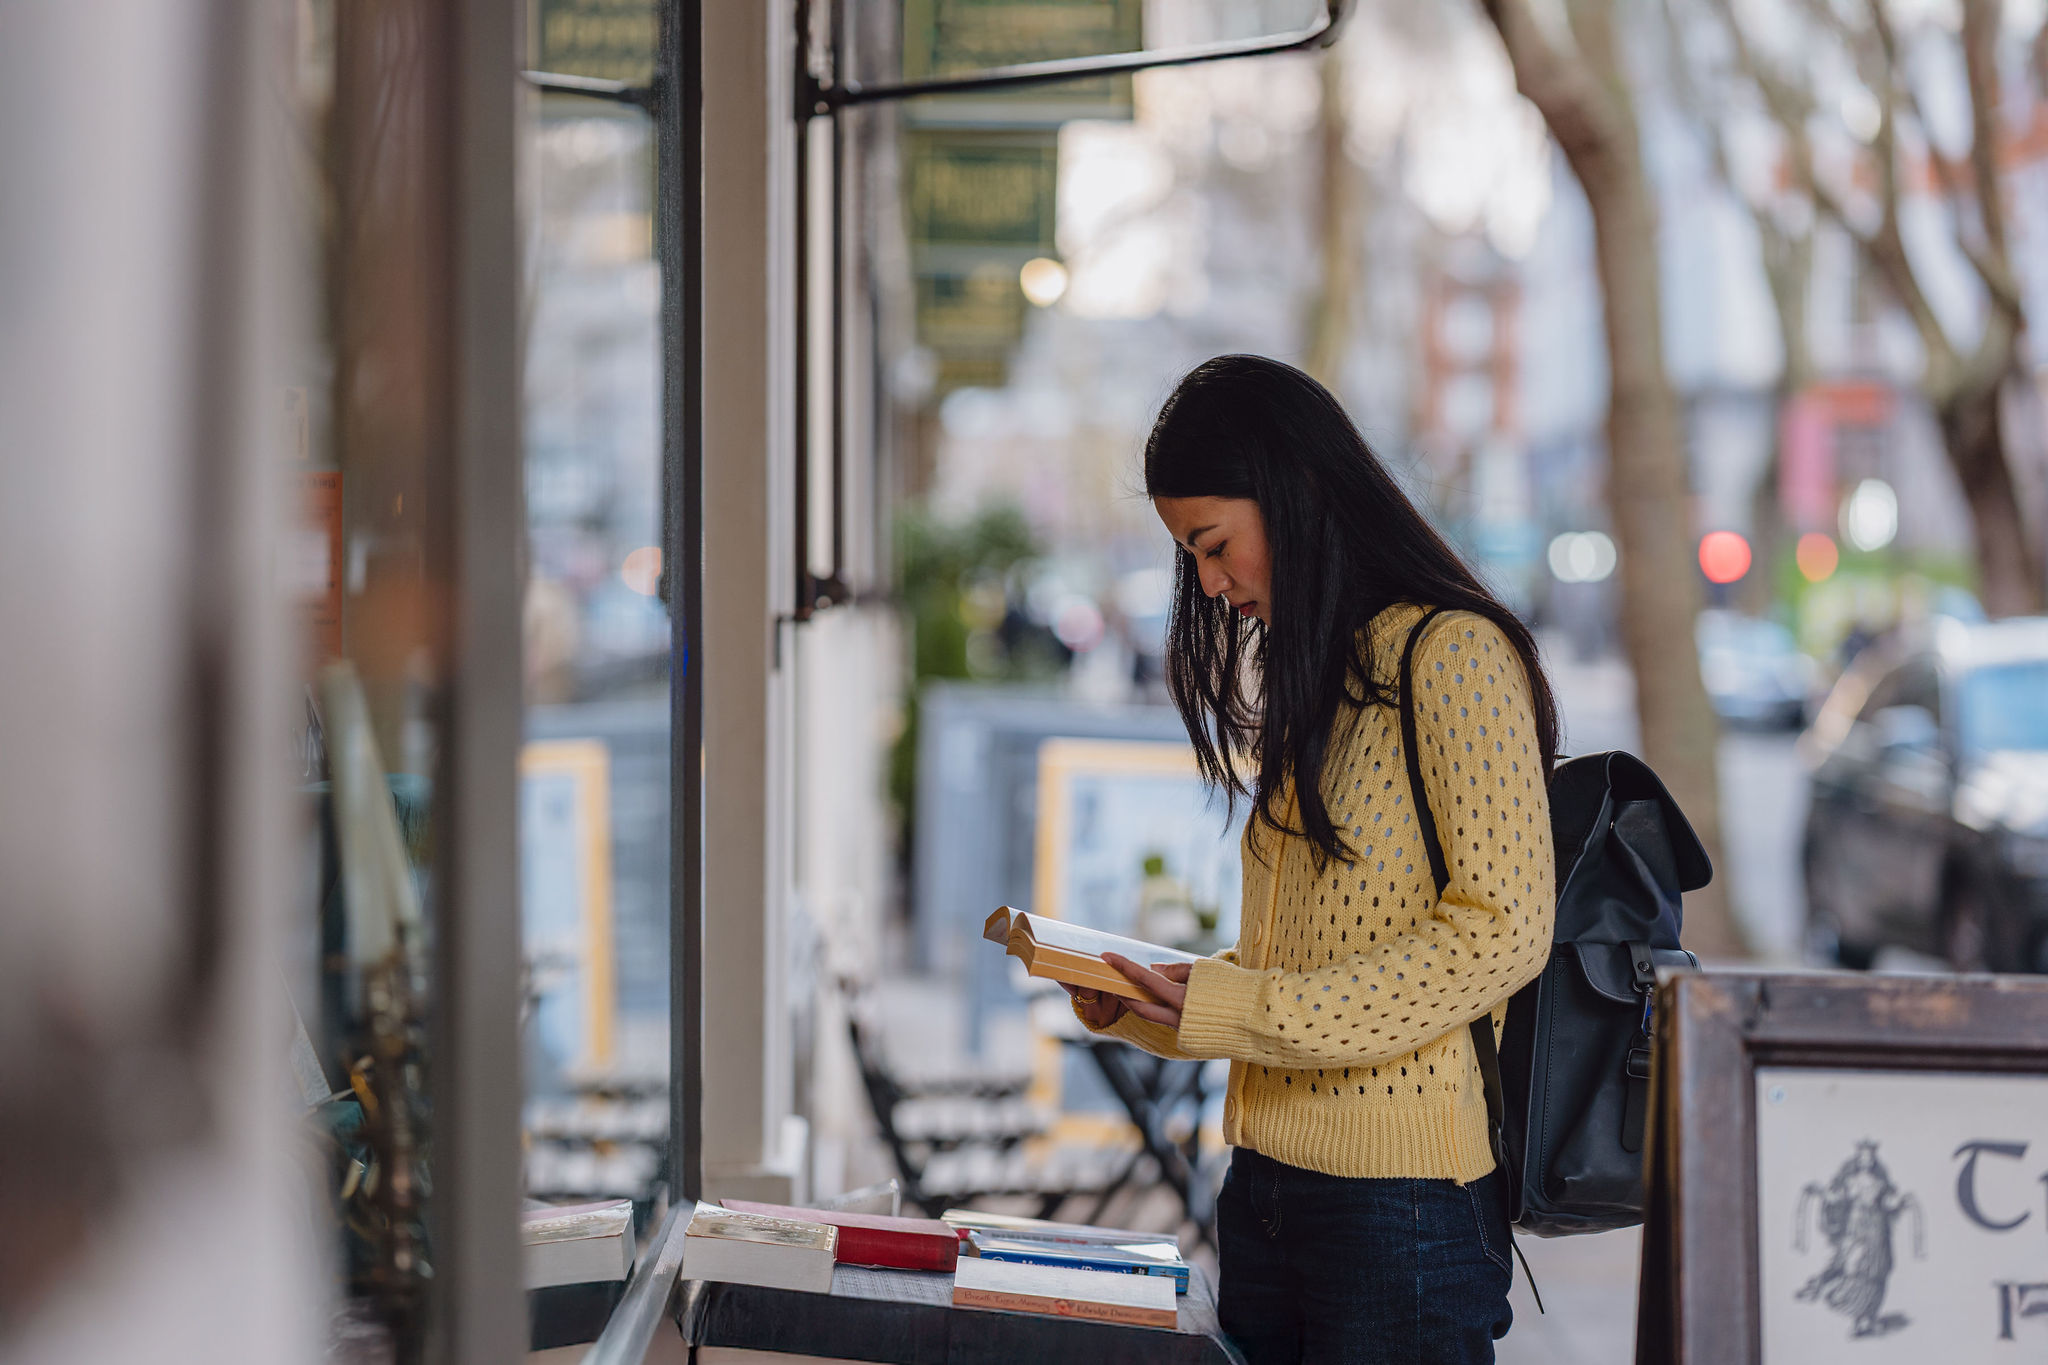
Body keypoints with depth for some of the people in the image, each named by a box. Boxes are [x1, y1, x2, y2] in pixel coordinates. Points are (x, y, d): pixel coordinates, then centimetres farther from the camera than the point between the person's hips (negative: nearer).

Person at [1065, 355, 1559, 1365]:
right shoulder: (1309, 683, 18)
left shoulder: (1456, 655, -8)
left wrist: (1239, 1010, -17)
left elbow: (1502, 932, -16)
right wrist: (1136, 1004, 4)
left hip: (1402, 1203, -8)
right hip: (1266, 1187, 8)